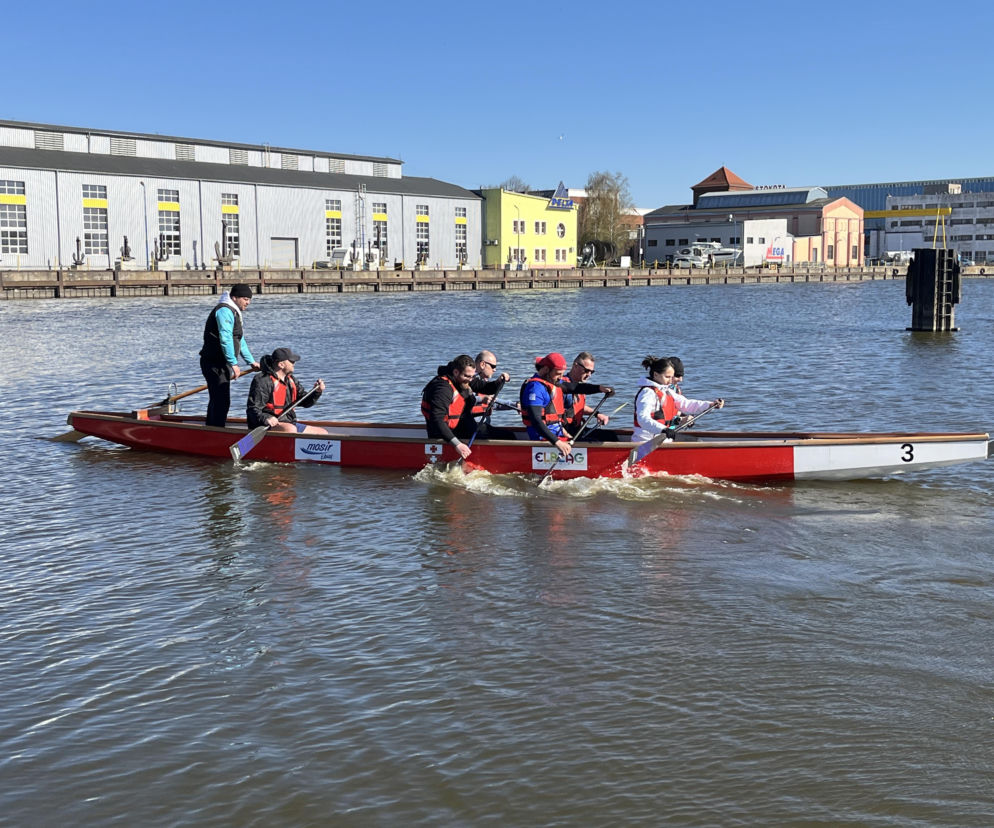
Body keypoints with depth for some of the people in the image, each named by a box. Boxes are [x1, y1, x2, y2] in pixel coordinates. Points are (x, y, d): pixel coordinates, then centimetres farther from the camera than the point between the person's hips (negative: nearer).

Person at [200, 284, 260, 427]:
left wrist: (251, 362, 32)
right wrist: (234, 364, -28)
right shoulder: (225, 311, -15)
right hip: (215, 364, -11)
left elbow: (240, 341, 29)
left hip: (220, 365, 11)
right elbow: (225, 339, -25)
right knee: (222, 402, -13)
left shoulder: (234, 312, 21)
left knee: (216, 400, 18)